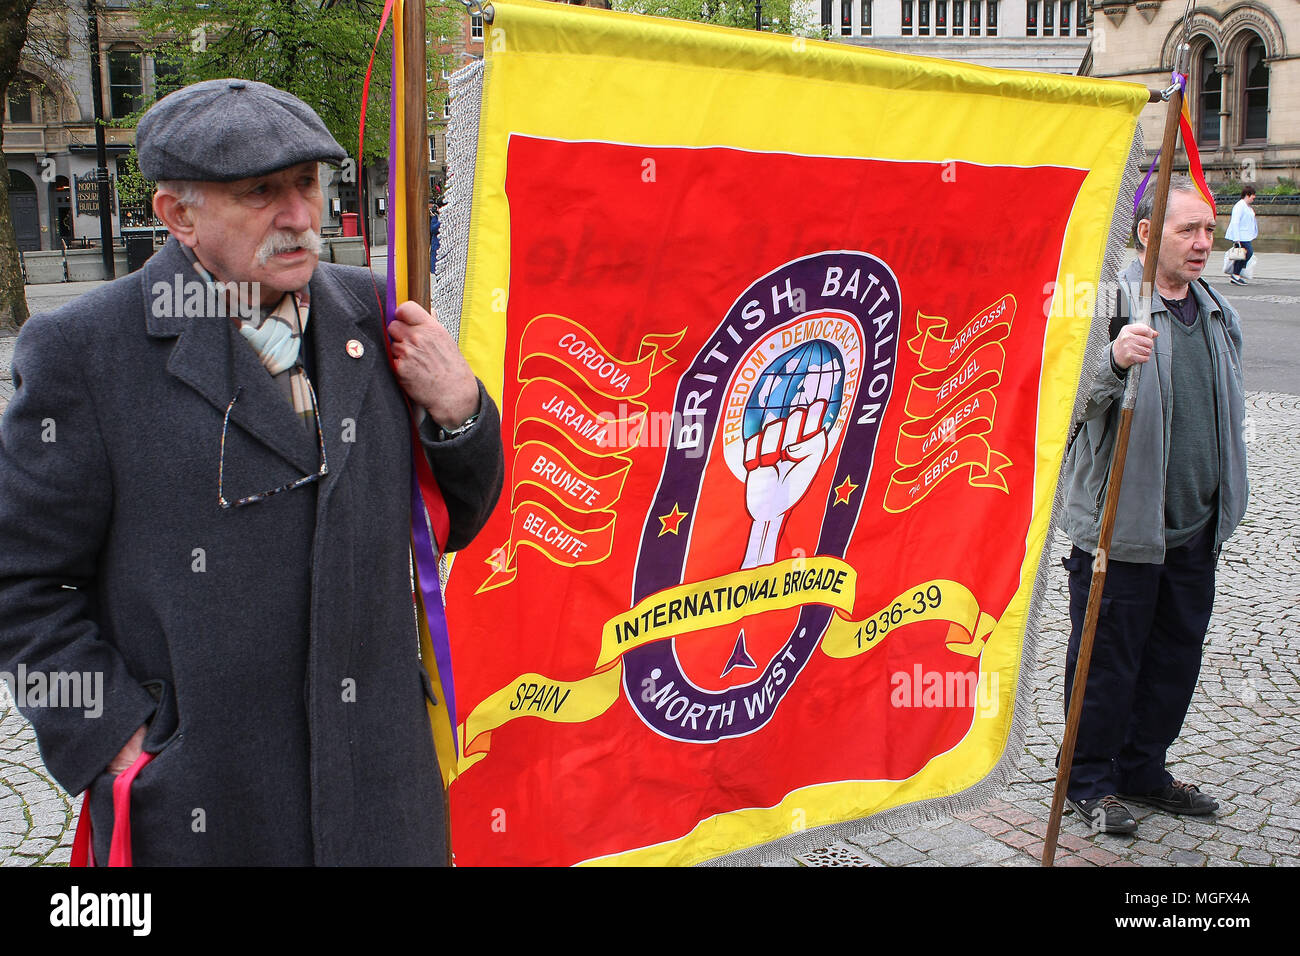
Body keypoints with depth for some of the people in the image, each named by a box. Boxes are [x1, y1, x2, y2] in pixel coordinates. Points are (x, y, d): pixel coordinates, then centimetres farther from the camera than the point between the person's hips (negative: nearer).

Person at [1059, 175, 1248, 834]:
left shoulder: (1218, 313, 12)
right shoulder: (1111, 302, -12)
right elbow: (1073, 396, -26)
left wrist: (1223, 500, 25)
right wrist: (1115, 359, -47)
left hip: (1195, 530, 8)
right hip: (1122, 526, -7)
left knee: (1176, 655, 16)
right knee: (1107, 658, 3)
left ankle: (1143, 769, 33)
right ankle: (1089, 780, 20)